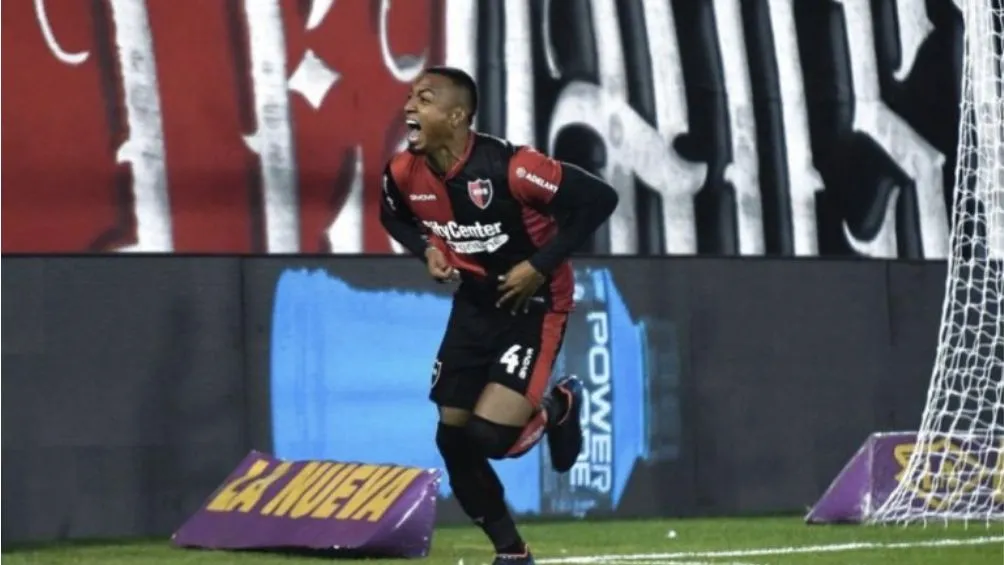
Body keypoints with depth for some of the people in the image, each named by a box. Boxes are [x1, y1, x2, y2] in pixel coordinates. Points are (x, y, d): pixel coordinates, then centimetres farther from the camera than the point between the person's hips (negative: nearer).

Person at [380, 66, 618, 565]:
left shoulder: (507, 167, -28)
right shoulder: (403, 173, -9)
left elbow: (598, 199, -24)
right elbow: (393, 217, 15)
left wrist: (540, 266, -22)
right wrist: (427, 250, -6)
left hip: (532, 305, -6)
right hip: (474, 304, 6)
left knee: (489, 436, -19)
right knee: (452, 439, 3)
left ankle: (556, 410, 16)